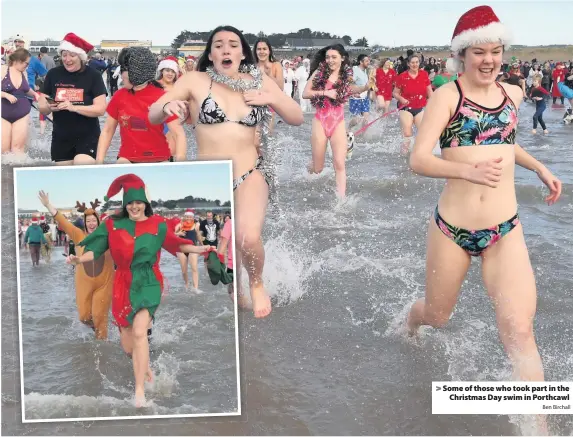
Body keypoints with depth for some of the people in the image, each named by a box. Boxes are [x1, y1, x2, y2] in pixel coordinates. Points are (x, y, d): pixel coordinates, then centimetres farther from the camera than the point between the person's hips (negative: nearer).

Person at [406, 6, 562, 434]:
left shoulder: (513, 93, 8)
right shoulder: (447, 95, -8)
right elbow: (419, 160, -18)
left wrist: (540, 169, 16)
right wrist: (468, 170, -33)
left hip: (505, 231, 3)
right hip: (451, 229, -2)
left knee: (519, 330, -12)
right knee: (437, 315, 18)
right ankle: (409, 325, 56)